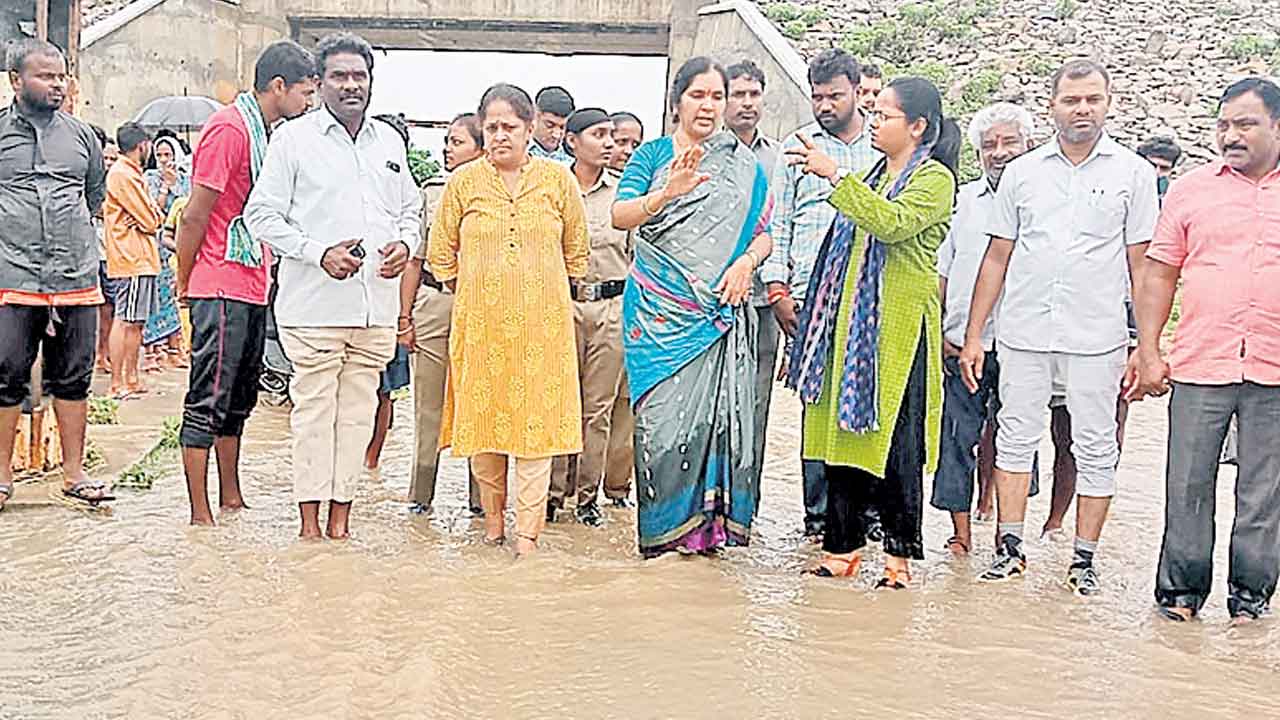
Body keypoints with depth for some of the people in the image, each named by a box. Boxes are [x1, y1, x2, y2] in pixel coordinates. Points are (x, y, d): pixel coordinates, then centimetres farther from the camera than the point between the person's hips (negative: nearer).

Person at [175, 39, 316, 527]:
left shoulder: (267, 132, 15)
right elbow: (194, 217, -13)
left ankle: (231, 499, 23)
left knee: (238, 399, 14)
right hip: (222, 289, -9)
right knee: (209, 400, -4)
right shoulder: (228, 129, -14)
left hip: (254, 288, 9)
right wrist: (185, 285, -6)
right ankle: (200, 514, 0)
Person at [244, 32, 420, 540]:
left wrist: (404, 243, 2)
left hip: (377, 307, 5)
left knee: (358, 411, 7)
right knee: (313, 409, -2)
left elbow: (410, 209, 25)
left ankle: (340, 518, 16)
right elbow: (262, 215, -2)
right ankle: (310, 523, 7)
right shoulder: (293, 138, 1)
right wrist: (318, 253, -13)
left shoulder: (390, 141, 16)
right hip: (315, 303, -4)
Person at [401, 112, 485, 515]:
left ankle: (481, 497, 11)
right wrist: (404, 315, 6)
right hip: (432, 302, 2)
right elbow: (415, 258, 10)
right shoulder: (431, 191, 9)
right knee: (428, 404, 5)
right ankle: (420, 494, 14)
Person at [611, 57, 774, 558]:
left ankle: (709, 522, 7)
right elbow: (620, 216, -9)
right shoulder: (653, 154, 5)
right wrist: (668, 193, -27)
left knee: (717, 411, -3)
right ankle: (663, 525, 4)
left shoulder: (745, 166, 12)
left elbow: (764, 233, 13)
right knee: (664, 414, -7)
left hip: (720, 307, 2)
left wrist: (745, 262, -8)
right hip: (660, 307, -2)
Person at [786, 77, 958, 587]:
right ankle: (843, 545, 12)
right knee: (842, 430, 6)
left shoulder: (934, 178, -5)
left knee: (894, 439, -5)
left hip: (898, 325, -8)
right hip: (852, 322, 8)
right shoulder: (875, 175, 20)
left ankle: (899, 554, 5)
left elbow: (892, 223, -24)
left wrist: (836, 175, -24)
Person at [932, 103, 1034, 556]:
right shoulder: (965, 199, 11)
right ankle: (961, 531, 12)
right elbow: (942, 272, 13)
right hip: (961, 343, 3)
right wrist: (939, 332, 6)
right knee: (957, 436, 3)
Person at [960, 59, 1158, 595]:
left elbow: (1141, 266, 4)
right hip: (1023, 332, 2)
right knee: (1016, 438, 6)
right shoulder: (1021, 172, 9)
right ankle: (1010, 548, 16)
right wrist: (974, 336, 7)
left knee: (1096, 450, 4)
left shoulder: (1132, 173, 4)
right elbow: (997, 258, 11)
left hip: (1097, 337, -2)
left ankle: (1084, 560, 13)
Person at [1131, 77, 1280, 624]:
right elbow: (1160, 272, 8)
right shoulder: (1192, 189, 8)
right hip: (1199, 367, 0)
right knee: (1187, 485, 5)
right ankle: (1181, 589, 17)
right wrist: (1148, 352, 2)